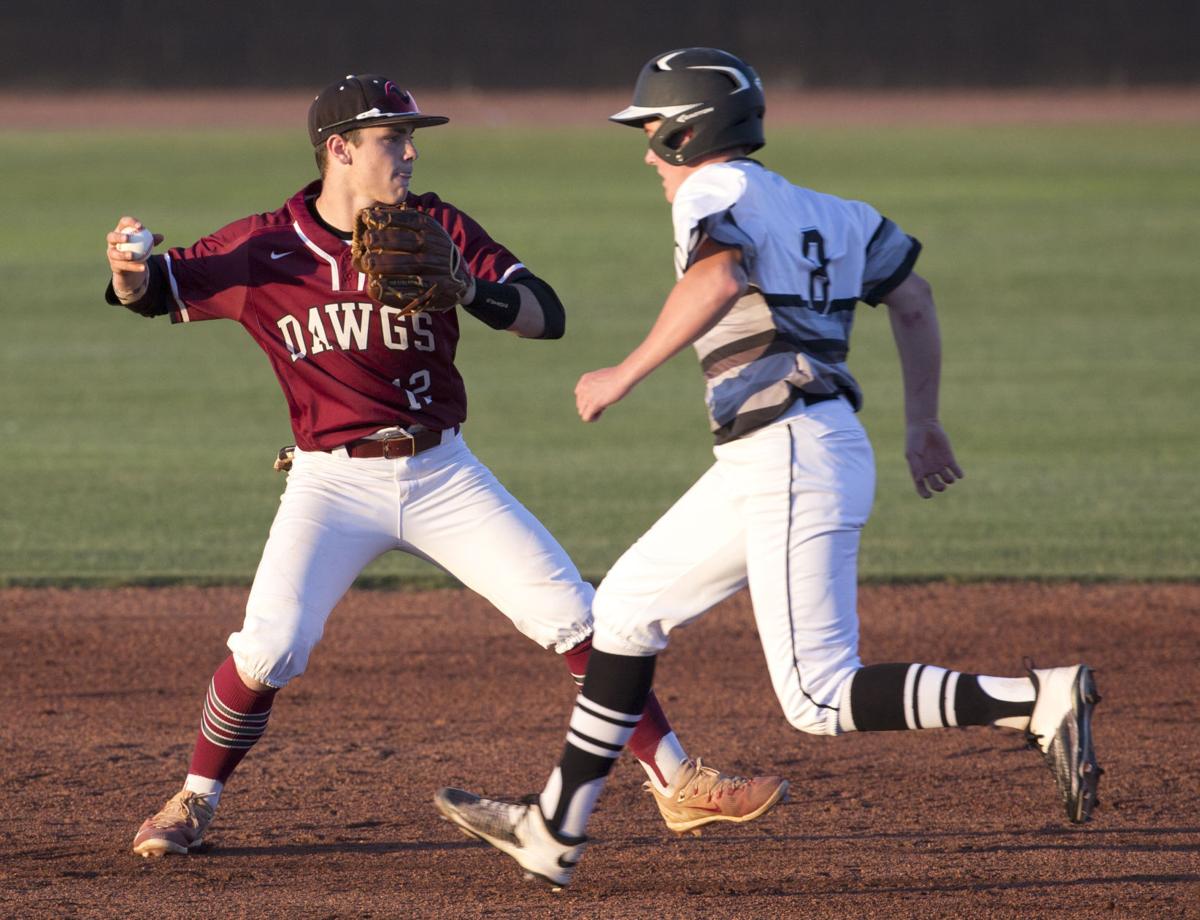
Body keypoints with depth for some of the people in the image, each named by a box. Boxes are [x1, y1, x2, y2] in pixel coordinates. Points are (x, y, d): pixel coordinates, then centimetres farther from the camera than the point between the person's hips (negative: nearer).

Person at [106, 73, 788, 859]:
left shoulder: (437, 230, -1)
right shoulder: (264, 246, -5)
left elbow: (547, 315, -6)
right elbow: (151, 294, 2)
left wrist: (468, 288, -25)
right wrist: (129, 269, -22)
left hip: (443, 474, 2)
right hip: (332, 481, -2)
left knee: (576, 616, -2)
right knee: (271, 648, -19)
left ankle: (678, 783, 8)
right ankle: (195, 802, 3)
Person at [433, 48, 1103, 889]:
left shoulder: (714, 190, -5)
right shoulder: (818, 210, 19)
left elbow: (718, 280, -26)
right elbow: (912, 295, 21)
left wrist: (625, 376, -20)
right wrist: (924, 424, 25)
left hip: (791, 458, -10)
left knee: (821, 700, -13)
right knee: (629, 604, 20)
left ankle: (1041, 700, -23)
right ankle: (554, 832, 25)